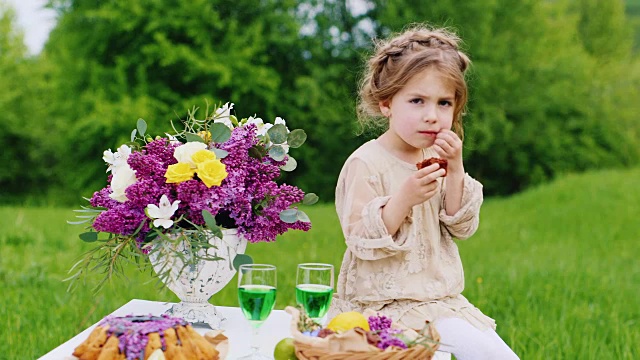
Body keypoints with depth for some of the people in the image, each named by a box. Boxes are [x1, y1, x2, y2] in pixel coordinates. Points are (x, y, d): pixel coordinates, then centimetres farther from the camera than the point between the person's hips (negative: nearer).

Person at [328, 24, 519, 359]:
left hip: (441, 299, 7)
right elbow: (362, 241, -18)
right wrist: (404, 198, -31)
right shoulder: (366, 163, -13)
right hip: (385, 304, -7)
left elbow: (461, 228, 4)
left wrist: (455, 172, -9)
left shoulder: (437, 159, 9)